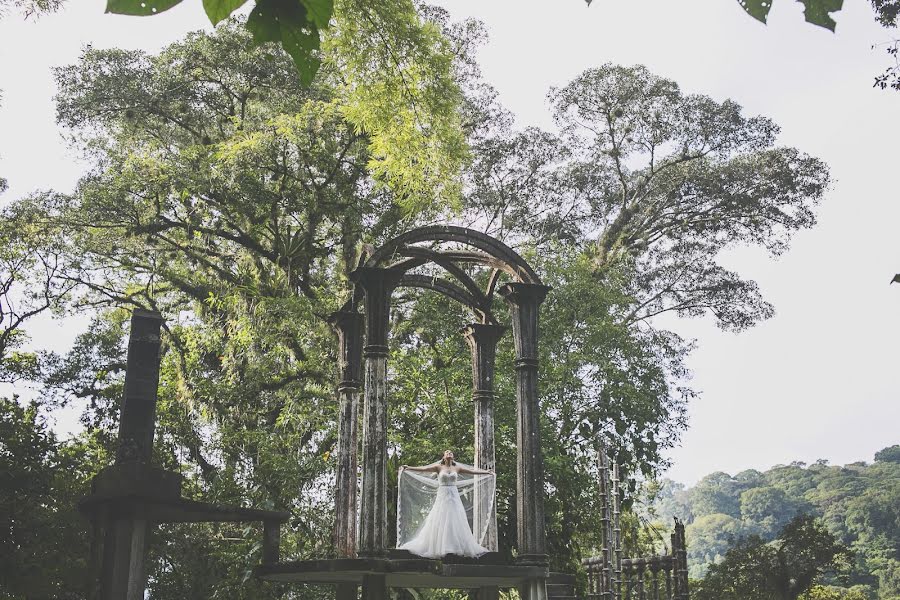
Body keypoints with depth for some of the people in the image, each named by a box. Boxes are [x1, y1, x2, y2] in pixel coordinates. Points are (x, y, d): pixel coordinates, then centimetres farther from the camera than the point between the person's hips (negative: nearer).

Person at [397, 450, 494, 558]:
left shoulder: (457, 468, 9)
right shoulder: (439, 467, 2)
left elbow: (472, 471, 13)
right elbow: (423, 469, -7)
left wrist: (487, 472, 14)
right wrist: (408, 468, -17)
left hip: (454, 497, 2)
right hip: (442, 497, -2)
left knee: (456, 523, -1)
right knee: (440, 523, -4)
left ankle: (458, 548, 2)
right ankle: (439, 548, -2)